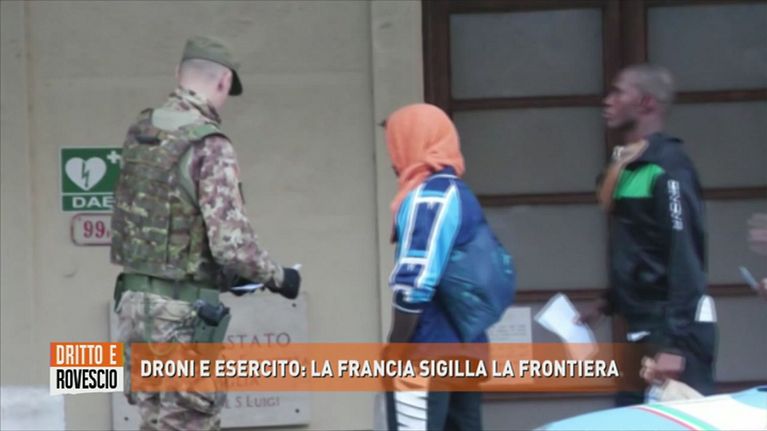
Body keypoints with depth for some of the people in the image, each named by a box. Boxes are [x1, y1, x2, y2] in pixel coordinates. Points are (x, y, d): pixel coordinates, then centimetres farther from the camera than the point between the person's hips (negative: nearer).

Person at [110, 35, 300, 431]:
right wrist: (278, 277, -2)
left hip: (135, 301, 8)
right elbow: (232, 242, -21)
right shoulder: (209, 145, -17)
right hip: (183, 311, -7)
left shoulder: (139, 132, 7)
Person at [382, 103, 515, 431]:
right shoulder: (459, 194, 14)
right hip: (465, 351, 10)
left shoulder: (428, 198, -14)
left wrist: (394, 350, -12)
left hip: (428, 355, -9)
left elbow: (415, 285, -21)